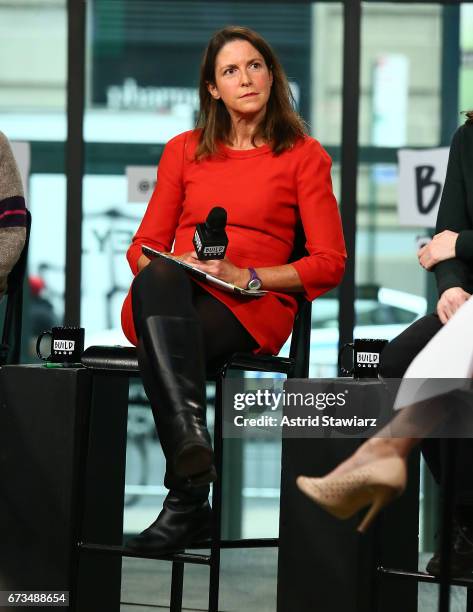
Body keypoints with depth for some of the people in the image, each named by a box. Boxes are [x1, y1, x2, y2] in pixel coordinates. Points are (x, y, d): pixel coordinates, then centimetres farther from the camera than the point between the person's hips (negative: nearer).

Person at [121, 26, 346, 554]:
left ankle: (184, 504, -40)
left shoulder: (304, 156, 12)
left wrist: (247, 276, -10)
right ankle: (192, 441, -58)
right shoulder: (183, 151, 22)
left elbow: (329, 263, 5)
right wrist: (164, 267, -6)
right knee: (158, 281, -38)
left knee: (158, 346, -36)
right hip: (170, 297, 2)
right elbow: (144, 247, 20)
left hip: (252, 309, -2)